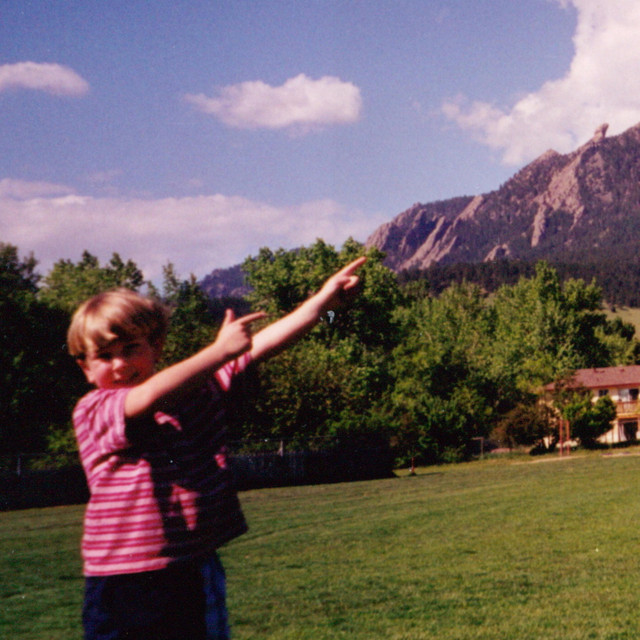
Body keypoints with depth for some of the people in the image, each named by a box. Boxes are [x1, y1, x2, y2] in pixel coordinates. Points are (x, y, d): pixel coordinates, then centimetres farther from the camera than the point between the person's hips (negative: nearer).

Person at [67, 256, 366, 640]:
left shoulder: (195, 389, 6)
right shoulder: (92, 413, -9)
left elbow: (259, 346, 2)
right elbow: (149, 398, -28)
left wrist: (323, 300, -4)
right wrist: (221, 350, -25)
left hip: (195, 575, 4)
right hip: (123, 585, -4)